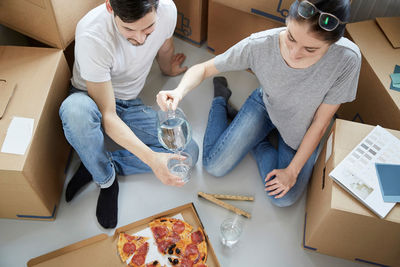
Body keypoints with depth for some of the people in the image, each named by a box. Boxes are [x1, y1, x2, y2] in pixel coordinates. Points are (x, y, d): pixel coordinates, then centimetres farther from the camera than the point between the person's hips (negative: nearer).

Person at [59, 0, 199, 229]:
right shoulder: (92, 36, -32)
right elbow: (107, 115, -31)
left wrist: (169, 70, 27)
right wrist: (151, 158, -42)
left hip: (130, 104, 4)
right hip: (93, 101, -4)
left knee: (189, 152, -14)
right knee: (75, 109, -42)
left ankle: (95, 165, -8)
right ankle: (106, 180, -12)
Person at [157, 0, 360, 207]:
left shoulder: (347, 59, -35)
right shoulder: (259, 45, -34)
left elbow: (320, 124, -22)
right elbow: (204, 68, -20)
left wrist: (292, 171, -14)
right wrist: (179, 91, -42)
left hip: (300, 129, 1)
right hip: (265, 105, 0)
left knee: (283, 198, -7)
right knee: (214, 166, -4)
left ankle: (255, 138, 17)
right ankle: (221, 98, 20)